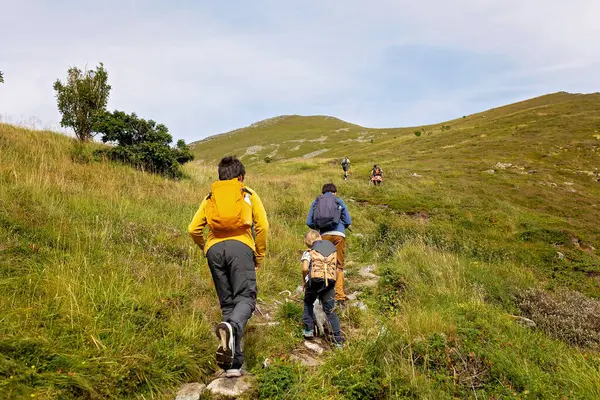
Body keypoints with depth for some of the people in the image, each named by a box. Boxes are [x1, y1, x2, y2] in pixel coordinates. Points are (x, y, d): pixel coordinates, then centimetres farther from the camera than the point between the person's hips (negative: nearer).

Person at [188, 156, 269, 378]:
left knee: (227, 303, 7)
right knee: (245, 297, -9)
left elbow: (193, 229, 15)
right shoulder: (249, 194, 18)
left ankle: (234, 364, 4)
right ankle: (232, 327, -44)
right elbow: (262, 226, 6)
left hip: (215, 249, 3)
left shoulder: (210, 197, 25)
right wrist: (259, 257, 14)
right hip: (240, 246, -3)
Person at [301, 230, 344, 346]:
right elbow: (335, 267, 12)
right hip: (330, 281, 2)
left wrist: (304, 281, 8)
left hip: (314, 280, -2)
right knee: (331, 311, 10)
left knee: (308, 304, 25)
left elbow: (305, 268, -9)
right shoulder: (332, 248, 16)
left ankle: (309, 330, 24)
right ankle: (338, 339, 7)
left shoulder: (309, 252, 6)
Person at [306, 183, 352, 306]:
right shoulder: (339, 201, 13)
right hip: (338, 235, -1)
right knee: (339, 266, 4)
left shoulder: (315, 202, 18)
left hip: (324, 236, 1)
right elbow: (348, 221, 8)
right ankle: (340, 297, -4)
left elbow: (309, 222, 10)